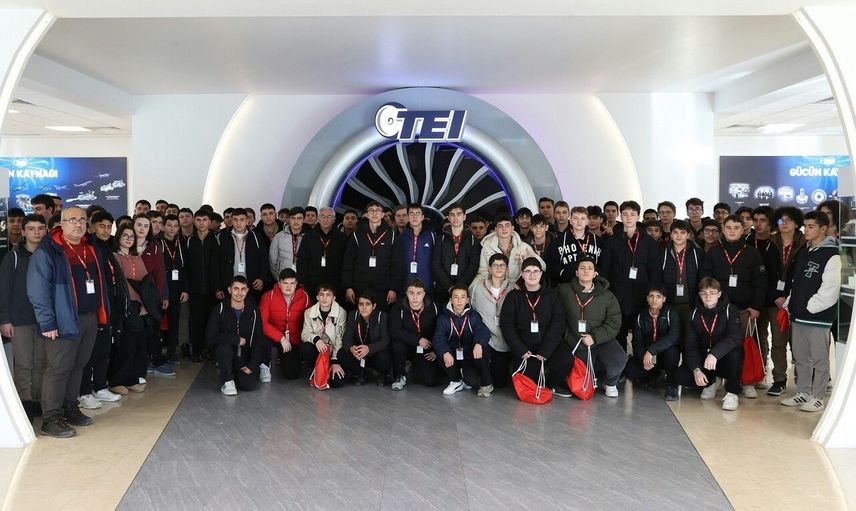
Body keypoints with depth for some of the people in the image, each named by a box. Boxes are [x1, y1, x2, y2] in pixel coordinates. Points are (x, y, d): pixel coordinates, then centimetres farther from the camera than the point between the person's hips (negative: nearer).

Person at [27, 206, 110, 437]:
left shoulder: (90, 250, 14)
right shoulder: (46, 252, -9)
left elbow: (99, 283, 19)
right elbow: (37, 290, -14)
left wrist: (102, 314, 12)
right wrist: (47, 323, -18)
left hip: (90, 319, 7)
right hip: (64, 321, -7)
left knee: (78, 366, 14)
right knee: (58, 369, -4)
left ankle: (70, 409, 26)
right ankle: (51, 419, 4)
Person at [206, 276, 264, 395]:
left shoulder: (253, 311, -1)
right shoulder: (219, 309, -8)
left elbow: (258, 340, -1)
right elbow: (210, 337, -16)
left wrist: (252, 365, -10)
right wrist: (237, 339, -18)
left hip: (245, 356, 2)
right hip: (226, 354, -2)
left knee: (250, 385, -20)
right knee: (224, 346, -35)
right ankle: (227, 381, -13)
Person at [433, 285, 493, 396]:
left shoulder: (473, 316, -2)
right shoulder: (444, 318, -3)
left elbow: (483, 331, -19)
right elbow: (438, 338, -17)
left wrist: (478, 343, -43)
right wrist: (445, 352, -39)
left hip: (470, 356, -2)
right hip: (453, 357, 2)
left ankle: (486, 384, -1)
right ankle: (456, 381, -6)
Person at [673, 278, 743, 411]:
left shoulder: (730, 310, -10)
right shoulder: (694, 314, -1)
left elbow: (735, 337, -27)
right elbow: (690, 345, -6)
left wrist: (714, 354, -43)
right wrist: (696, 369, -22)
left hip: (724, 359, -4)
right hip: (703, 359, 4)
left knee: (735, 353, -37)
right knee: (680, 376, -20)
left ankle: (732, 392, -14)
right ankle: (712, 381, 12)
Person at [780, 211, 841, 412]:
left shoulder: (831, 255, -10)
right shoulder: (804, 252, 14)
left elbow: (830, 289, -16)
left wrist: (809, 307, -14)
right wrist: (790, 303, 9)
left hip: (818, 316, -8)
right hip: (798, 315, 8)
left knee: (819, 358, 2)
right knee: (801, 357, 14)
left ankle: (817, 397, 10)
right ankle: (802, 393, 24)